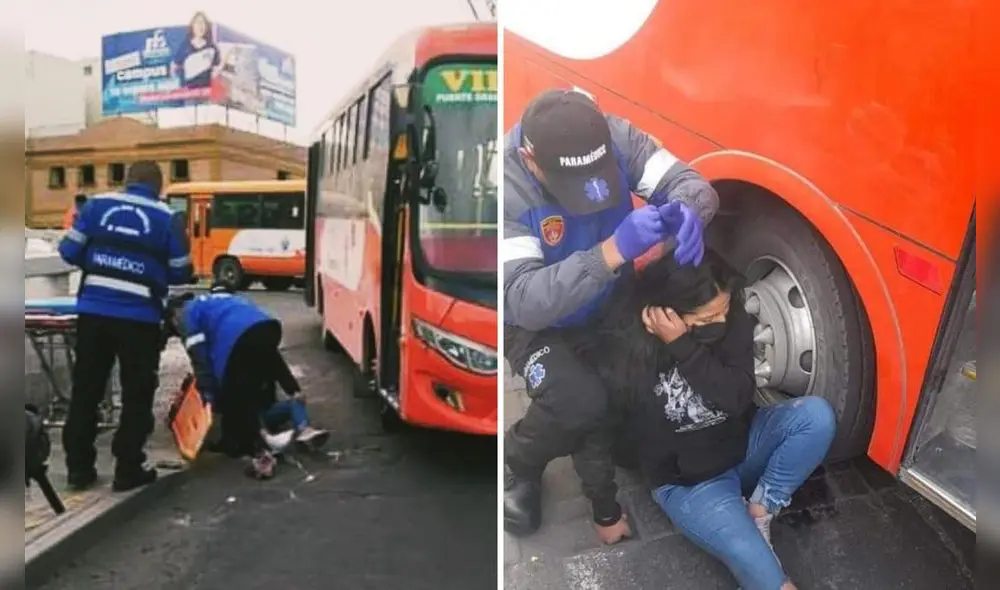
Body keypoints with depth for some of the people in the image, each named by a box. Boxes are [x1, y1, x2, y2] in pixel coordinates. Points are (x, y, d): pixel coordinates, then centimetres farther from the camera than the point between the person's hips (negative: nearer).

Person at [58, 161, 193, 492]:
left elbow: (69, 251, 6)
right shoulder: (167, 218, -2)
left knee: (85, 390, 14)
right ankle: (128, 470, 12)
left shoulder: (96, 205, 5)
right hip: (139, 318, -3)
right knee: (137, 394, 9)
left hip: (93, 312, 3)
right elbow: (181, 273, 0)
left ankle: (79, 468, 21)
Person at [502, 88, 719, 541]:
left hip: (611, 305, 5)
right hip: (535, 326, -4)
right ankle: (517, 464, 7)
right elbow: (523, 301, -43)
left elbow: (692, 184, -20)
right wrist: (612, 251, -54)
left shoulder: (616, 137, -22)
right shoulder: (507, 185, -36)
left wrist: (685, 213, -46)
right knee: (580, 402, -27)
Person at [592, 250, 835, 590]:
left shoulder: (731, 320, -13)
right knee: (752, 559, -27)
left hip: (742, 445, 5)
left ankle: (759, 513, -6)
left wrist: (683, 346, -32)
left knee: (817, 415, -20)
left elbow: (739, 399, -23)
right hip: (685, 481, -4)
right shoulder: (621, 345, -21)